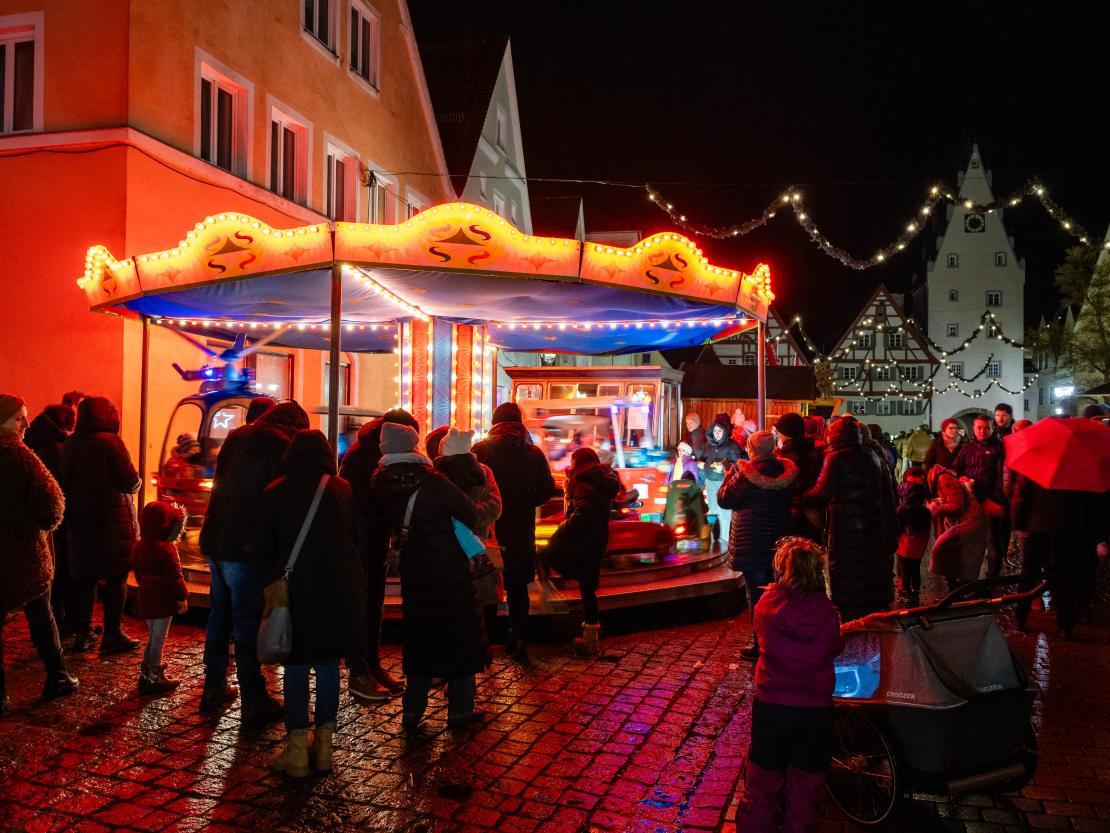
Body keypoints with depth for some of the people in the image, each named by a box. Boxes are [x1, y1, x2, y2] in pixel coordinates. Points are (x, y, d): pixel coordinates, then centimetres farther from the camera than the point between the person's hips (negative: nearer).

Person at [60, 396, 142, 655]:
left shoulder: (71, 444, 6)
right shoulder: (110, 442, -14)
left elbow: (66, 481, 14)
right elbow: (129, 481, -17)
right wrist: (138, 481, 3)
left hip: (79, 520, 6)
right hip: (112, 520, -6)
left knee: (85, 577, 13)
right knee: (114, 576, 2)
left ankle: (82, 634, 18)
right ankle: (112, 635, 5)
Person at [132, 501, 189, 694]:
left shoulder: (140, 546, 8)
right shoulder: (166, 549, -20)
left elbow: (138, 572, 18)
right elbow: (175, 576, -19)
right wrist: (182, 597, -12)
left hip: (146, 598, 9)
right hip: (163, 601, -9)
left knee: (152, 637, 20)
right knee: (158, 639, -1)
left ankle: (146, 673, 27)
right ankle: (154, 678, 6)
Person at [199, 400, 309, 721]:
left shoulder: (236, 436, 13)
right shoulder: (278, 444, -12)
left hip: (214, 541, 8)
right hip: (245, 547, -8)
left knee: (219, 616, 19)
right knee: (247, 623, -1)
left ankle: (214, 689, 30)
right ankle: (254, 703, 7)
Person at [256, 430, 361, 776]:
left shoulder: (275, 492, -3)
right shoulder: (343, 490, 0)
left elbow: (262, 546, 3)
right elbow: (355, 537, 8)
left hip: (294, 589, -1)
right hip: (337, 589, 2)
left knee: (295, 668, 7)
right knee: (328, 666, 11)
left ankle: (297, 749, 8)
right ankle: (324, 746, 16)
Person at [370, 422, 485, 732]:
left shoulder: (380, 482, -8)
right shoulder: (432, 482, -23)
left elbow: (377, 521, 4)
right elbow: (470, 514, -16)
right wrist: (452, 531, 4)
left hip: (413, 571, 5)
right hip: (450, 570, -5)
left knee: (418, 635, 17)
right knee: (458, 636, 9)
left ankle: (412, 711, 22)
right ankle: (460, 710, 17)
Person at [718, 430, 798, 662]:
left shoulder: (748, 474, -19)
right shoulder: (785, 471, -1)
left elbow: (724, 499, -12)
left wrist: (730, 476, 2)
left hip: (752, 544, -6)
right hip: (779, 540, 6)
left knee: (756, 594, 3)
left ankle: (760, 646, 10)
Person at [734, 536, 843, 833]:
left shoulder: (765, 604, -11)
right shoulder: (826, 611, -12)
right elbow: (836, 647, 4)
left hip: (770, 708, 0)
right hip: (815, 711, 0)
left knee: (762, 786, 16)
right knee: (806, 788, 18)